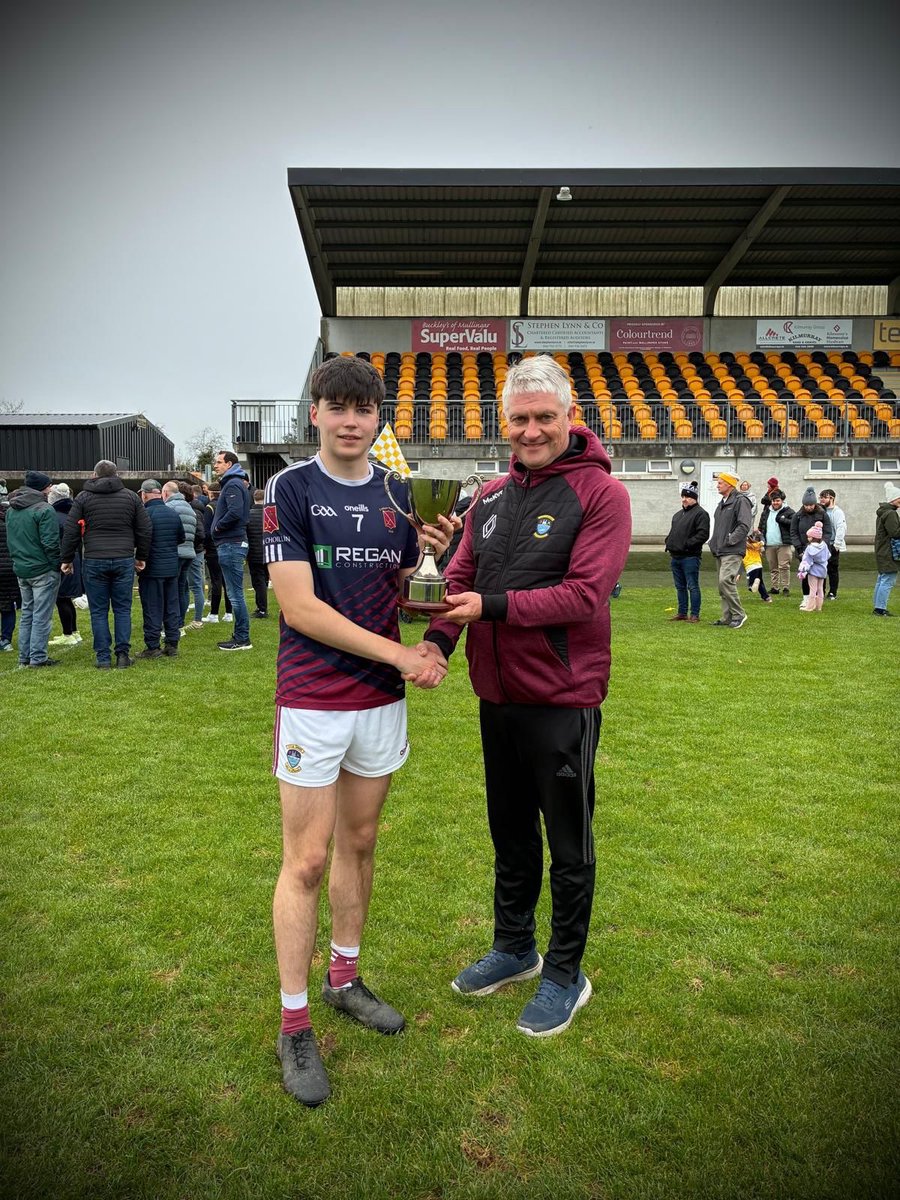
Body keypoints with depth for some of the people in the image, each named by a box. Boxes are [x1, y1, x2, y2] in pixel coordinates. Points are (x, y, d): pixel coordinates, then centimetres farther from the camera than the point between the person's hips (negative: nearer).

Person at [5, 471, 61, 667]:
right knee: (41, 615, -2)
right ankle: (38, 657, 0)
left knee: (26, 613, 15)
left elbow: (10, 540, 16)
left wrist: (17, 559, 20)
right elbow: (50, 543, -19)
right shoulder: (44, 510, -15)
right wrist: (58, 564, -10)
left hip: (21, 570, 8)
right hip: (43, 570, -8)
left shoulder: (11, 510, 11)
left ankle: (25, 656, 18)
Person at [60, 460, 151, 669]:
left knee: (99, 611, 5)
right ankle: (123, 654, 6)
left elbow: (70, 531, 1)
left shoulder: (83, 497, 4)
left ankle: (103, 658, 5)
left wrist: (67, 559, 9)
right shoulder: (131, 496, 8)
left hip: (94, 562, -1)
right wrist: (140, 557, 18)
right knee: (122, 609, 8)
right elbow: (144, 530, 9)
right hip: (124, 561, 1)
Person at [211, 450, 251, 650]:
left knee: (236, 594, -6)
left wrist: (217, 526, -12)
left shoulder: (232, 485, -12)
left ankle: (242, 639, -2)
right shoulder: (231, 483, 20)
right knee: (235, 594, 13)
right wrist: (218, 526, 8)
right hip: (232, 544, 11)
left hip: (231, 545, -11)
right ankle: (240, 637, 19)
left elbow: (235, 512, -26)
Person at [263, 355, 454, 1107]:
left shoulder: (398, 495, 6)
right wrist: (399, 654, -15)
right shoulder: (291, 489, -8)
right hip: (313, 702, -5)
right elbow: (300, 607, -15)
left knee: (360, 844, 16)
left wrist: (439, 556, -6)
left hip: (381, 700, 5)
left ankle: (344, 980, 36)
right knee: (307, 860, 2)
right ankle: (294, 1025, 18)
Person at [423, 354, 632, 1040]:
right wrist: (439, 639, -11)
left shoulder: (601, 493, -11)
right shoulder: (492, 496, 8)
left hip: (563, 700, -6)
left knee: (569, 846, 11)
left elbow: (586, 595, -20)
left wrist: (493, 606, -24)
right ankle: (515, 949, 42)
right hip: (498, 697, 6)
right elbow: (462, 576, 7)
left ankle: (567, 975, 31)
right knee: (510, 834, 21)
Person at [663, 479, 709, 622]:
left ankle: (695, 615, 1)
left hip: (690, 557, -9)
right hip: (676, 556, 9)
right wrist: (668, 541, 10)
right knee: (680, 587, 14)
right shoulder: (678, 514, 20)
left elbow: (703, 534, -17)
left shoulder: (700, 513, -7)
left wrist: (687, 544, -20)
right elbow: (672, 531, 29)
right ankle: (682, 613, 22)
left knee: (692, 586, -4)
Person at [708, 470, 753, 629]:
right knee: (723, 584, 9)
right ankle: (727, 617, 15)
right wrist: (713, 543, 14)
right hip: (720, 551, 9)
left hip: (733, 551, -9)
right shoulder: (722, 503, 20)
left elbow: (744, 526, -18)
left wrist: (729, 540, -19)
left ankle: (738, 615, -7)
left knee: (725, 581, -19)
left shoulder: (740, 501, -9)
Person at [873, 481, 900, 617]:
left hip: (882, 553, 11)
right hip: (889, 554, -11)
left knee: (882, 580, 16)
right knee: (888, 581, -8)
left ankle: (877, 607, 22)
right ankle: (880, 608, -8)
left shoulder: (883, 512, 16)